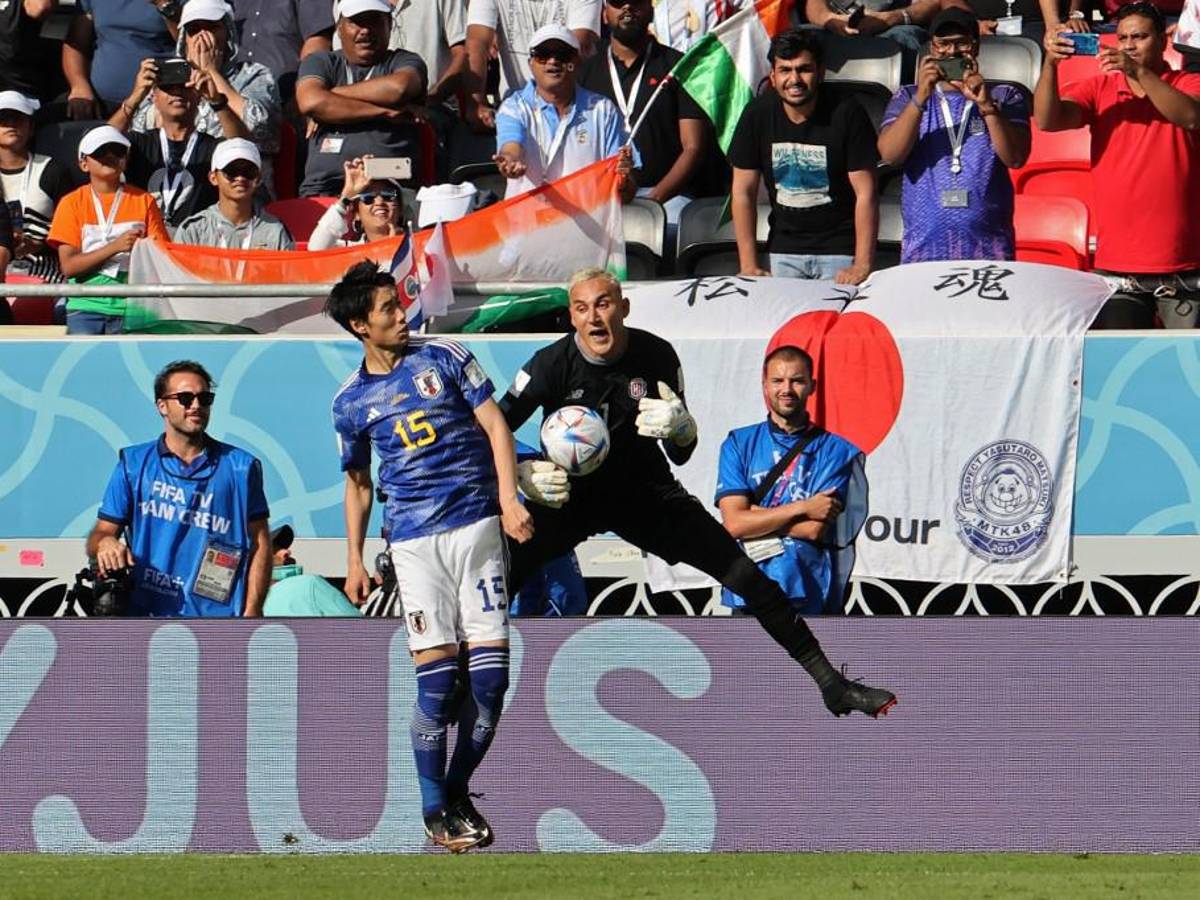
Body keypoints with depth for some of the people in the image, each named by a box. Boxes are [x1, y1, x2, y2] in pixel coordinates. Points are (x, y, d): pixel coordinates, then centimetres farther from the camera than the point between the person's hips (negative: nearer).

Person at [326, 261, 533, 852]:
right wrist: (355, 560, 14)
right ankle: (435, 809, 1)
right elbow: (358, 483, 19)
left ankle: (459, 791, 12)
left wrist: (509, 499, -7)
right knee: (436, 679, -10)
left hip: (476, 525, 1)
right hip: (414, 539, -1)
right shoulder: (351, 402, 8)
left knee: (490, 676, -5)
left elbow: (494, 425, 5)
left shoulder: (443, 358, 6)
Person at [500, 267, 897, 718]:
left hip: (645, 492, 1)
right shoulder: (552, 364, -17)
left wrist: (680, 427, -26)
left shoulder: (657, 356, -11)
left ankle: (831, 684, 2)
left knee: (748, 576, -7)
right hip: (568, 496, -1)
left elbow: (681, 455, -2)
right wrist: (519, 475, -31)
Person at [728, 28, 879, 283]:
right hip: (784, 250, 3)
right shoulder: (758, 116, -4)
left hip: (839, 252, -3)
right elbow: (743, 192, -1)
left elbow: (866, 194, -13)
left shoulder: (847, 116, -12)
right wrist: (749, 267, -7)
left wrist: (862, 266, -20)